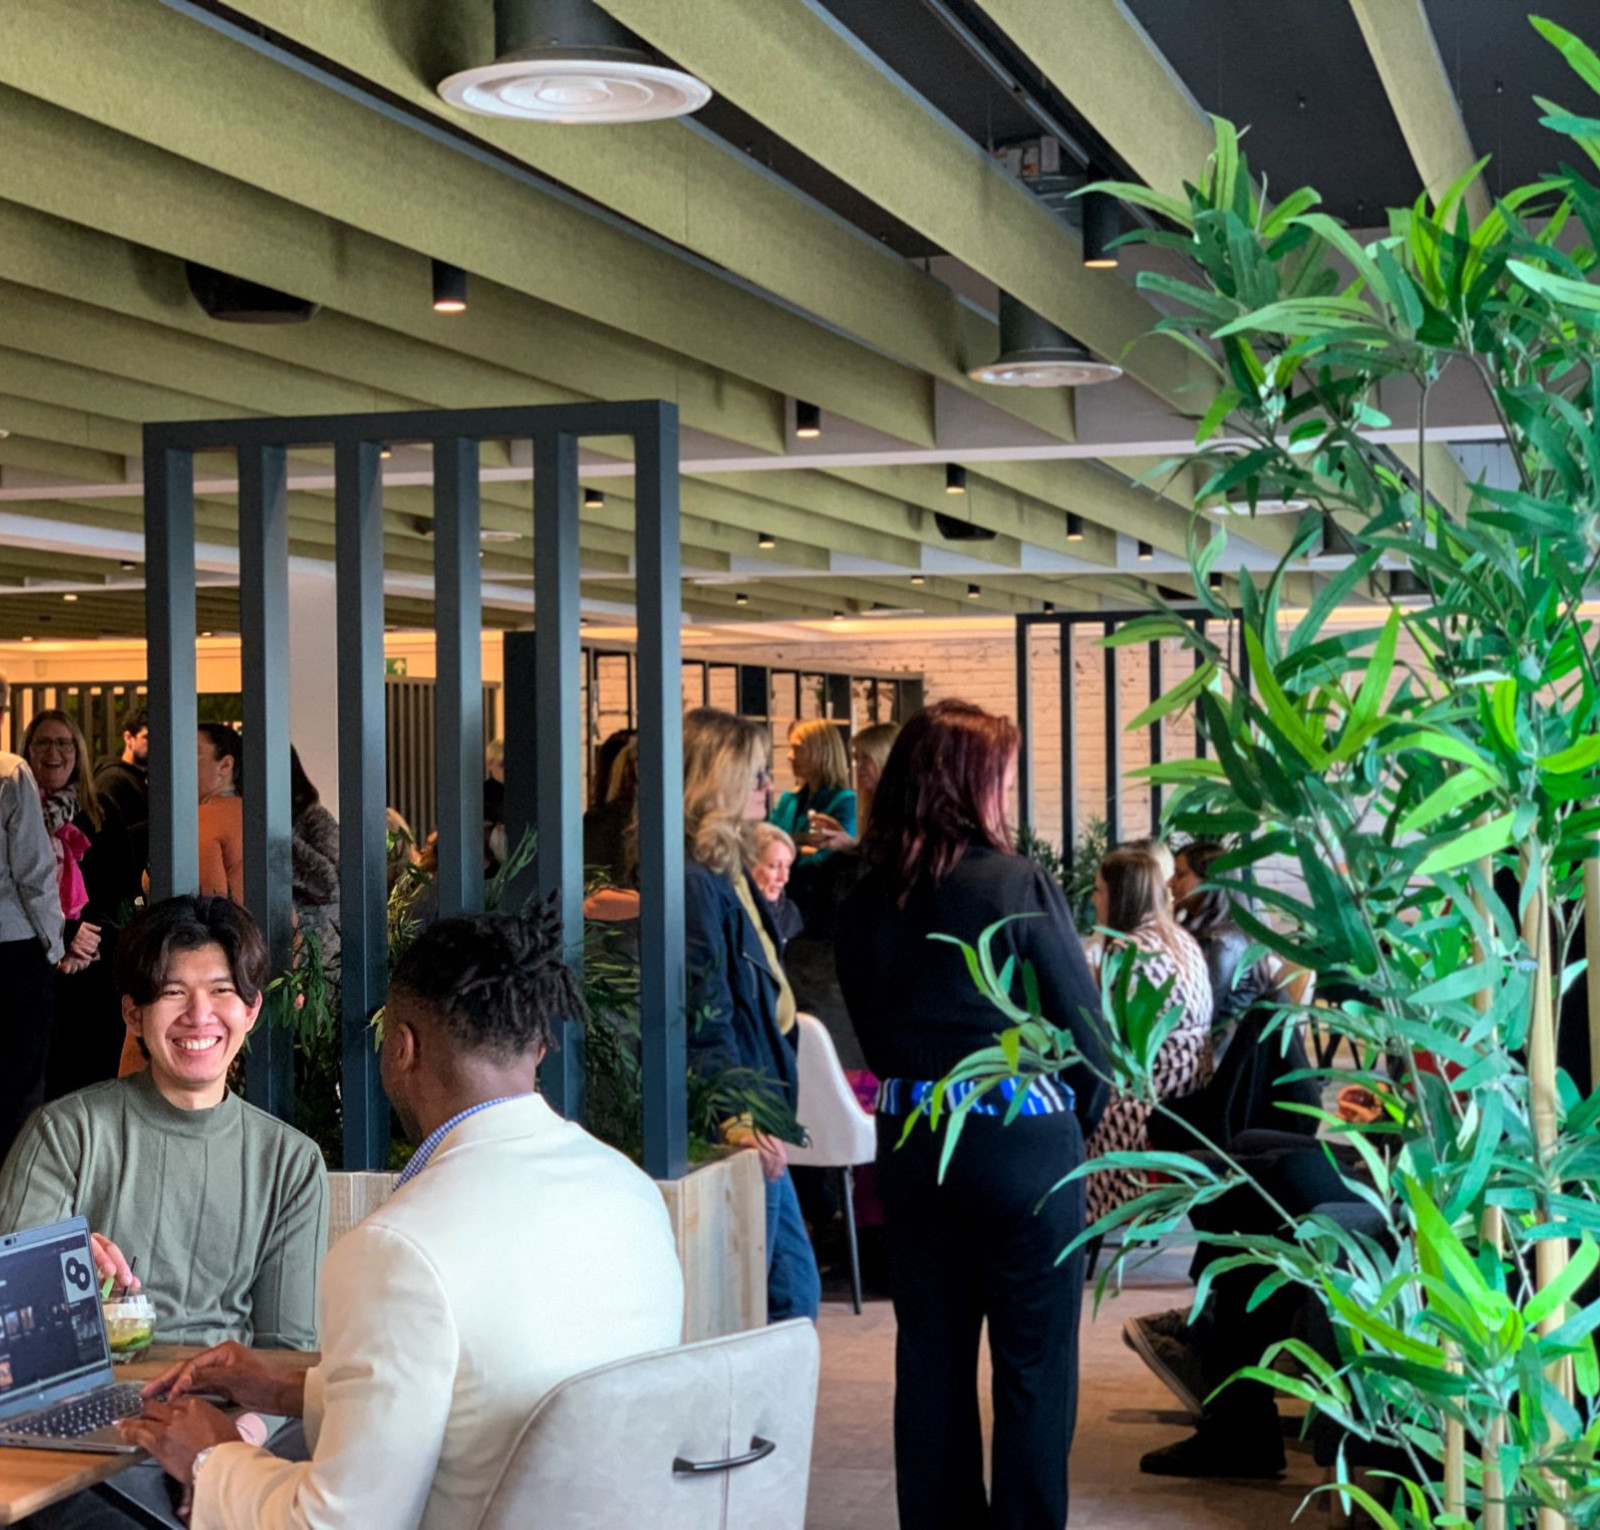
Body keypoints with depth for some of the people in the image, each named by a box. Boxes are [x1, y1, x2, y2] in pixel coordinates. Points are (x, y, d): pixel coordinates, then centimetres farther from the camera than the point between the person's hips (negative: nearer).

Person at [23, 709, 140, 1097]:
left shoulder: (102, 814, 13)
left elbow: (127, 884, 8)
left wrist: (92, 929, -8)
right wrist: (64, 938, -13)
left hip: (98, 967, 3)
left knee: (95, 1076, 0)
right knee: (41, 1076, -4)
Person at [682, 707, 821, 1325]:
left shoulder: (729, 874, 14)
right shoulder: (691, 881, -17)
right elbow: (704, 1018, -21)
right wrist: (740, 1121, -25)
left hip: (756, 1124, 10)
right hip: (738, 1134, -10)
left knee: (795, 1294, 15)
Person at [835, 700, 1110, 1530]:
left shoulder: (867, 900, 2)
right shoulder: (1018, 885, -13)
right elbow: (1083, 1022, -9)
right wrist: (1082, 1114, 8)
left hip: (910, 1139, 5)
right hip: (1020, 1140, -5)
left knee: (931, 1355, 14)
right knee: (1033, 1364, 5)